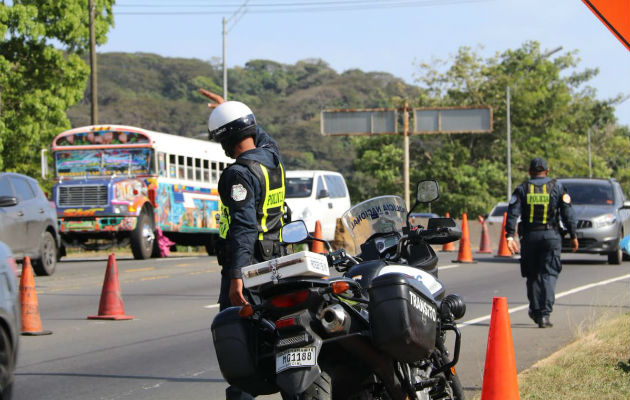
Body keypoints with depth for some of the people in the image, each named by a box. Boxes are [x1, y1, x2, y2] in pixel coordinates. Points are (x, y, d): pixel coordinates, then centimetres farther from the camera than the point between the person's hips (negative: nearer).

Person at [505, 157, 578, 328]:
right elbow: (568, 213, 0)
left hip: (529, 237, 1)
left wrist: (510, 236, -9)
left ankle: (535, 311, 19)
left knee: (532, 276, 13)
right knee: (549, 275, -3)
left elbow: (513, 212, -5)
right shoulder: (557, 187, 4)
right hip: (551, 236, -1)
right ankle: (545, 314, -14)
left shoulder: (522, 189, 6)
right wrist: (573, 236, 4)